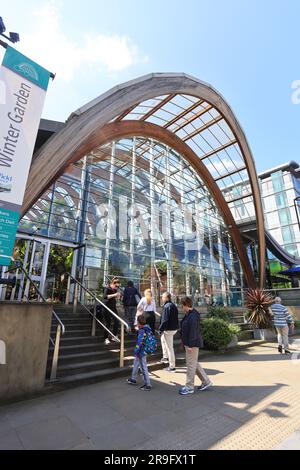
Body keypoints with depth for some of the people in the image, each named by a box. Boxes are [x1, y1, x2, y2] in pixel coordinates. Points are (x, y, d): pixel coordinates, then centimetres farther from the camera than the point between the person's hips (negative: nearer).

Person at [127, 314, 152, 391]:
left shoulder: (142, 331, -27)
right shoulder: (148, 328, -2)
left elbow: (139, 343, -25)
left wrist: (136, 351, -16)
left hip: (141, 352, -10)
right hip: (144, 351, 10)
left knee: (144, 368, 3)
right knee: (135, 364, 25)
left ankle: (148, 385, 15)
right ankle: (133, 379, 42)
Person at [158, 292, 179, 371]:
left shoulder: (166, 306, -21)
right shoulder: (174, 305, 9)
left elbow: (164, 320, -24)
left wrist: (160, 329, -13)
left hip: (168, 329, -10)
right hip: (174, 328, 10)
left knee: (169, 348, 2)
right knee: (163, 338, 30)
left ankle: (172, 367, 13)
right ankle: (165, 357, 36)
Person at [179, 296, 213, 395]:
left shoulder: (193, 316, -23)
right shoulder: (189, 315, 8)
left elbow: (193, 331, -25)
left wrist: (190, 345, -22)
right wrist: (187, 343, 22)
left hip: (192, 344, -10)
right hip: (189, 343, 10)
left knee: (191, 365, 3)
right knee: (194, 364, 20)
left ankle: (189, 387, 17)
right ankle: (206, 382, 31)